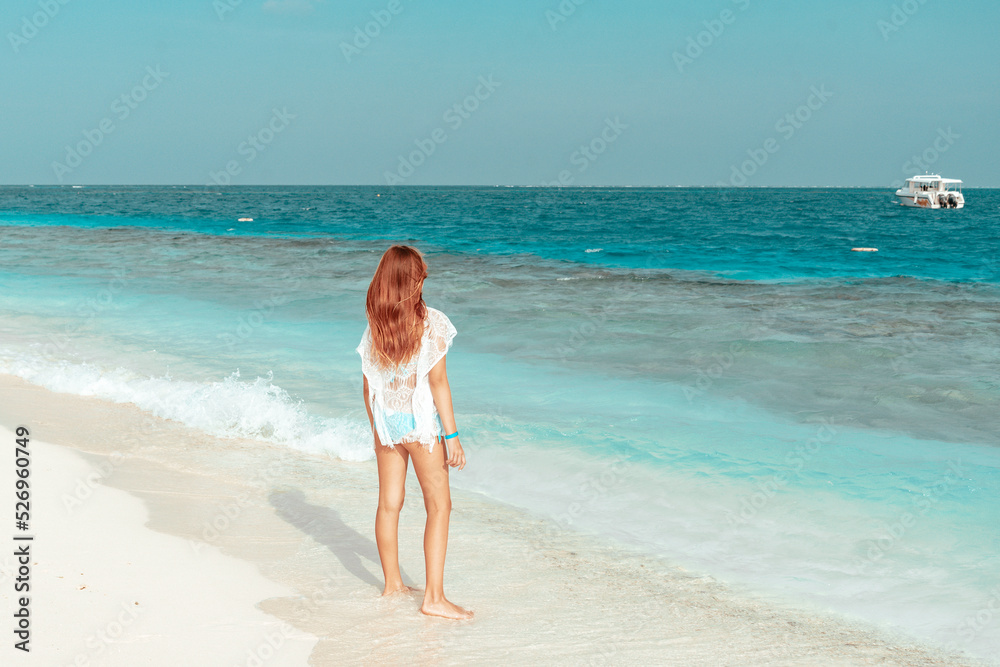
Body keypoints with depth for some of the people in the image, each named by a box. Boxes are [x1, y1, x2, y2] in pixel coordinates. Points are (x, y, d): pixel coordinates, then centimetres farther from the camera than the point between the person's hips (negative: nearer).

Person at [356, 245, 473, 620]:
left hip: (386, 422, 5)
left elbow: (369, 386, 5)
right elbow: (438, 382, -15)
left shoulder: (374, 327, 0)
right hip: (421, 421, -5)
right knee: (439, 506, 2)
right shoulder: (431, 322, -14)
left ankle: (392, 583, 27)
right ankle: (434, 597, -1)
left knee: (389, 504, 14)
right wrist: (451, 435, -10)